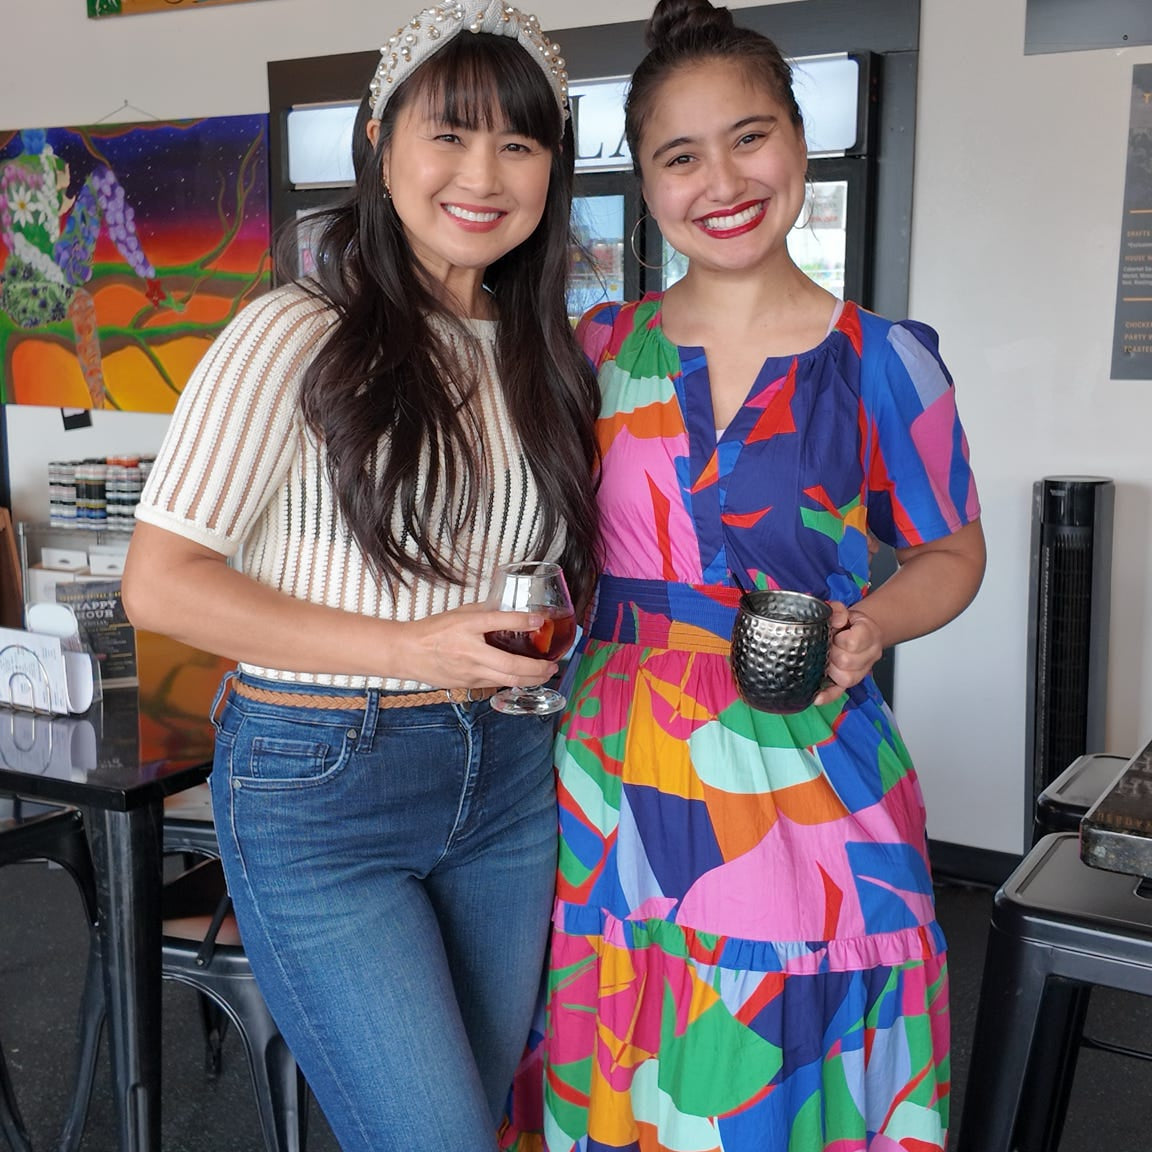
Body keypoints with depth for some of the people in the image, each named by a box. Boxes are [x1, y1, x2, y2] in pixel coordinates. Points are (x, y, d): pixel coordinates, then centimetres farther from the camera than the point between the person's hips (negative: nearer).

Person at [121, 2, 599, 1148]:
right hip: (320, 788, -6)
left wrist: (549, 624, 0)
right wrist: (406, 649, -22)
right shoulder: (299, 336, -12)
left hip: (506, 781, 6)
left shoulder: (539, 352, 8)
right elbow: (159, 582, -16)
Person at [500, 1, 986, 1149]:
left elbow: (950, 552, 6)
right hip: (618, 771, 2)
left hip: (807, 778, -2)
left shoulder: (884, 360, -4)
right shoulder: (595, 351, 3)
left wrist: (868, 626, -12)